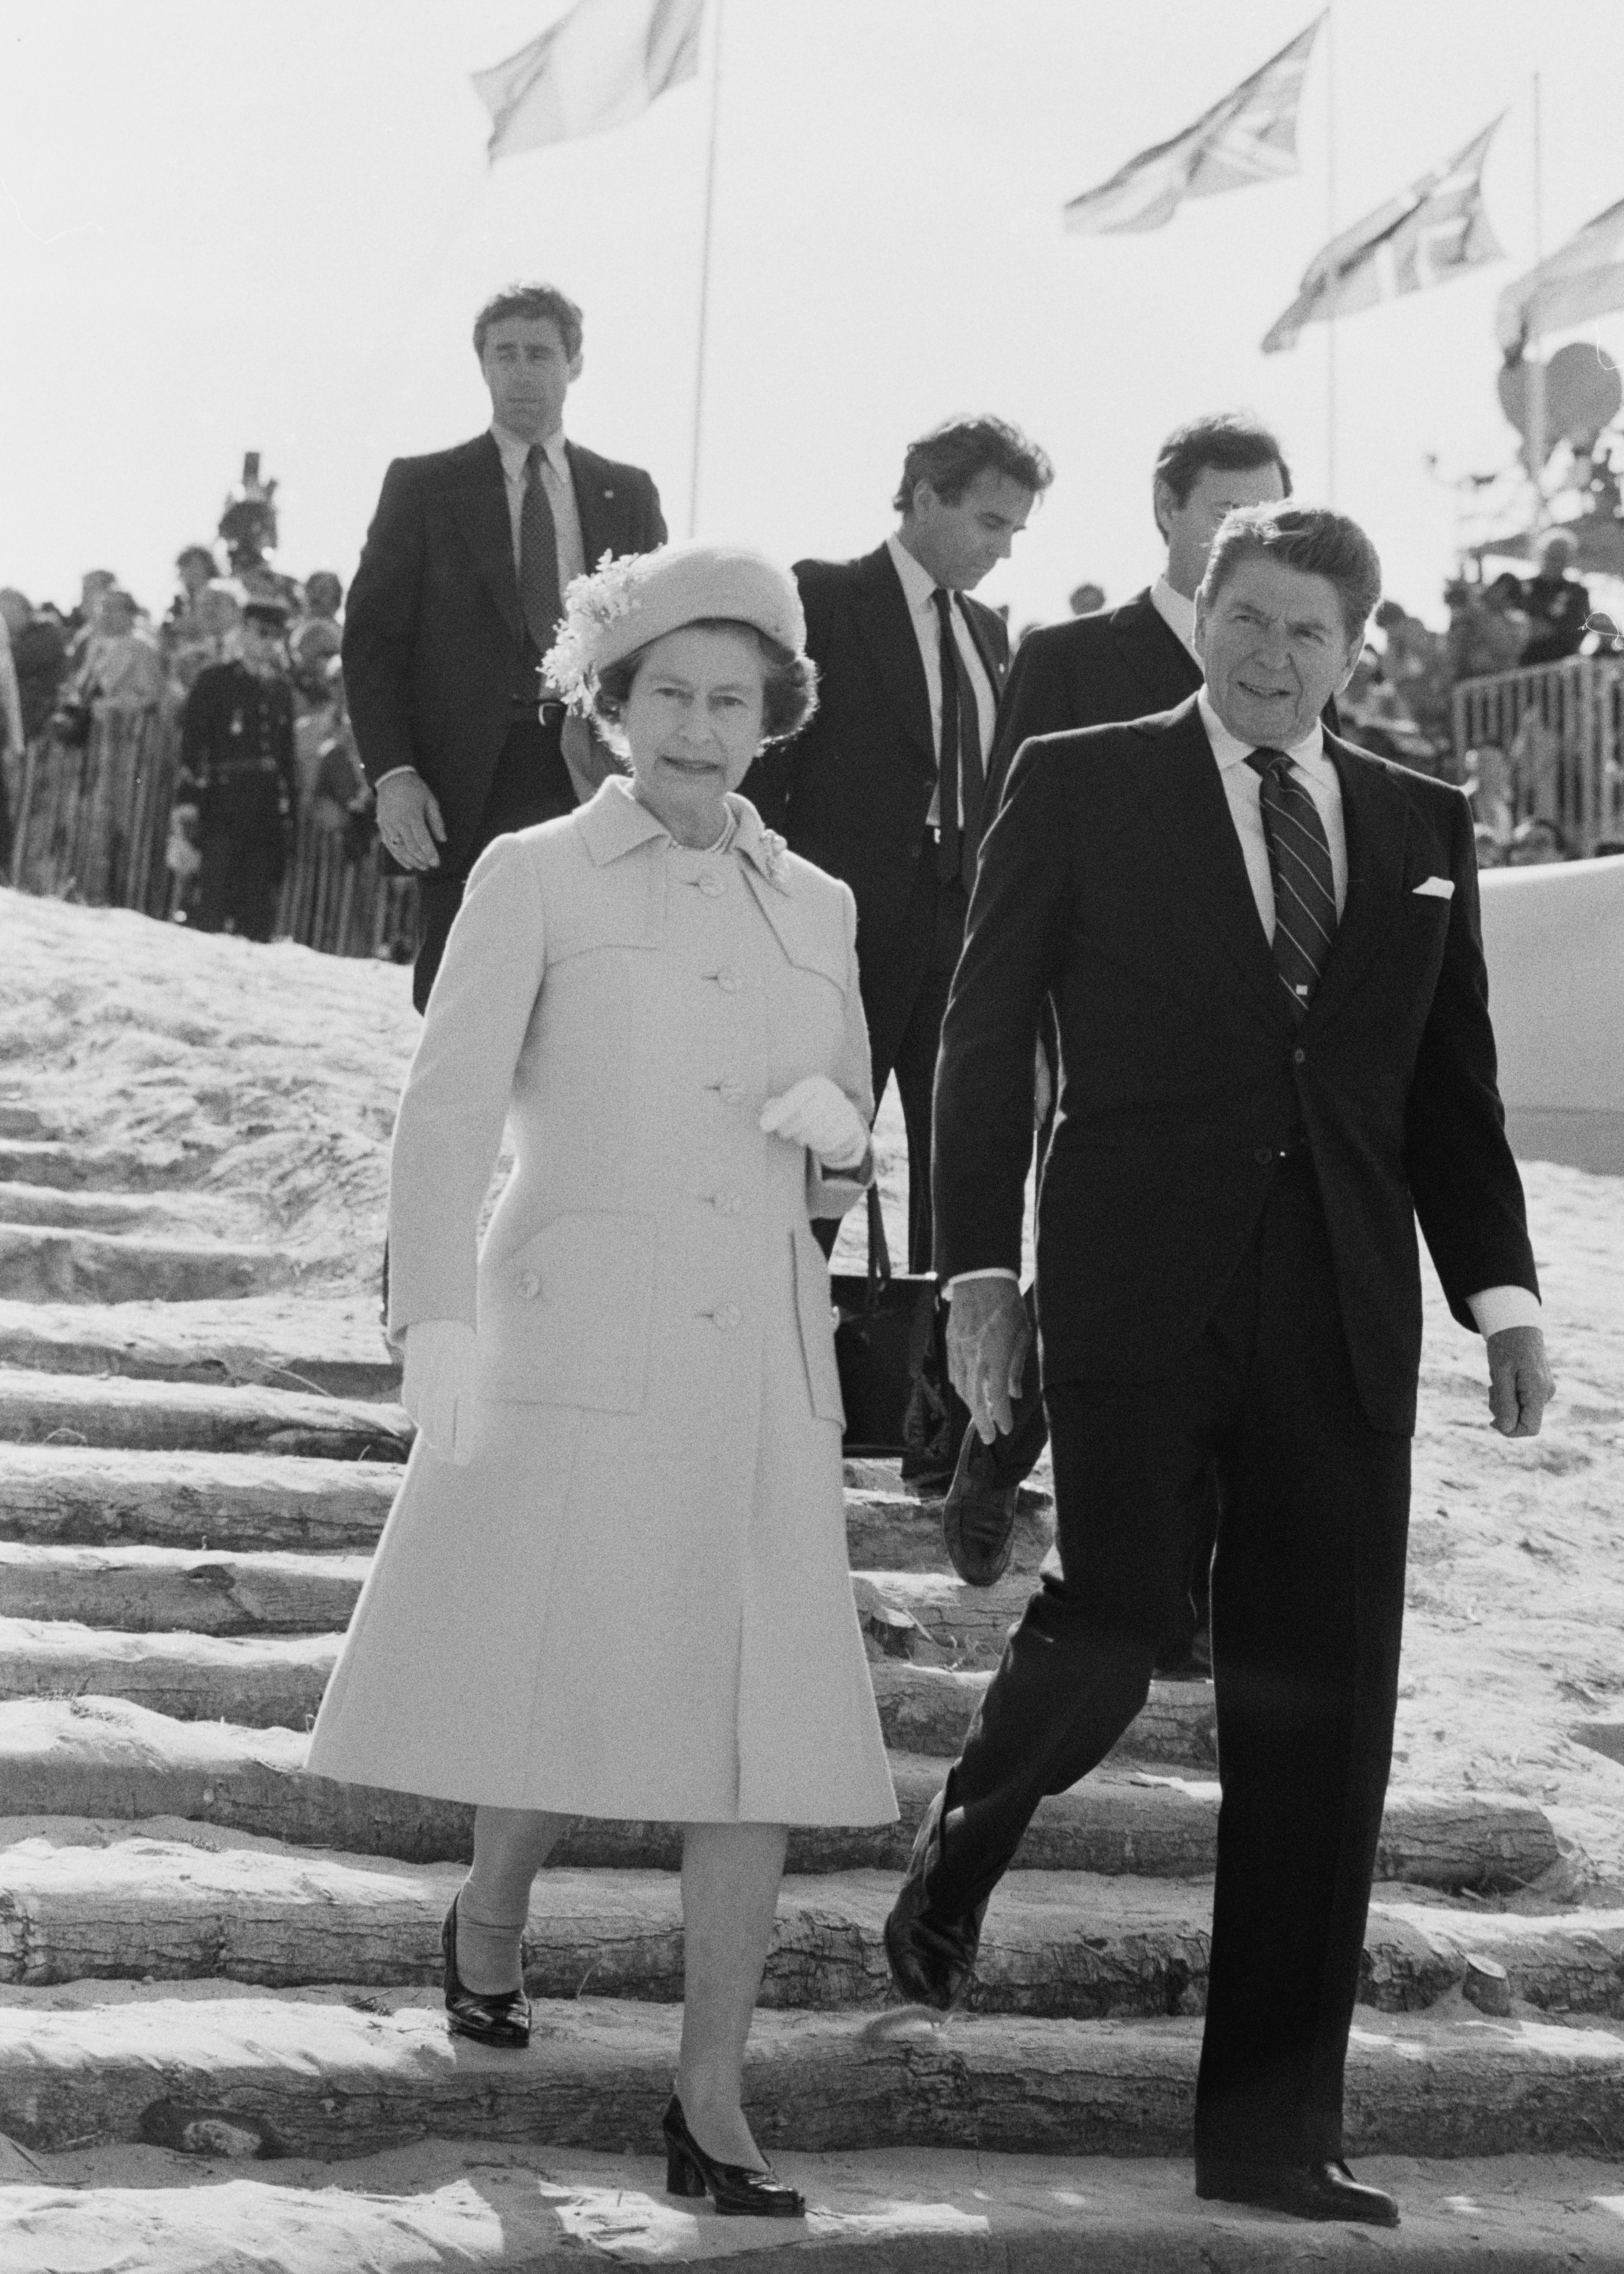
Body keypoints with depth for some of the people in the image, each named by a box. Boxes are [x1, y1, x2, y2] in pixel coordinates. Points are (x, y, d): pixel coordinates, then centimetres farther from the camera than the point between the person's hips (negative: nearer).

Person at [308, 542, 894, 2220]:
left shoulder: (815, 911, 13)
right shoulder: (532, 879, 1)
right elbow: (447, 1117, -8)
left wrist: (834, 1132, -3)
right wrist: (436, 1329, -21)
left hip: (759, 1363, 3)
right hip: (574, 1345, -3)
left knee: (763, 1722, -4)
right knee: (565, 1696, -1)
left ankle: (711, 2109, 2)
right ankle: (491, 1916, 32)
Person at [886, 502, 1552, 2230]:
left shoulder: (1421, 826, 14)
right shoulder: (1080, 788, 5)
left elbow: (1453, 1082, 15)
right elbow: (984, 1033, 3)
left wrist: (1499, 1289, 5)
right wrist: (978, 1268, -4)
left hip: (1341, 1317, 3)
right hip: (1136, 1290, -3)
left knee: (1322, 1714, 2)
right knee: (1115, 1617, -15)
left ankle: (1273, 2129, 10)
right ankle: (963, 1846, 21)